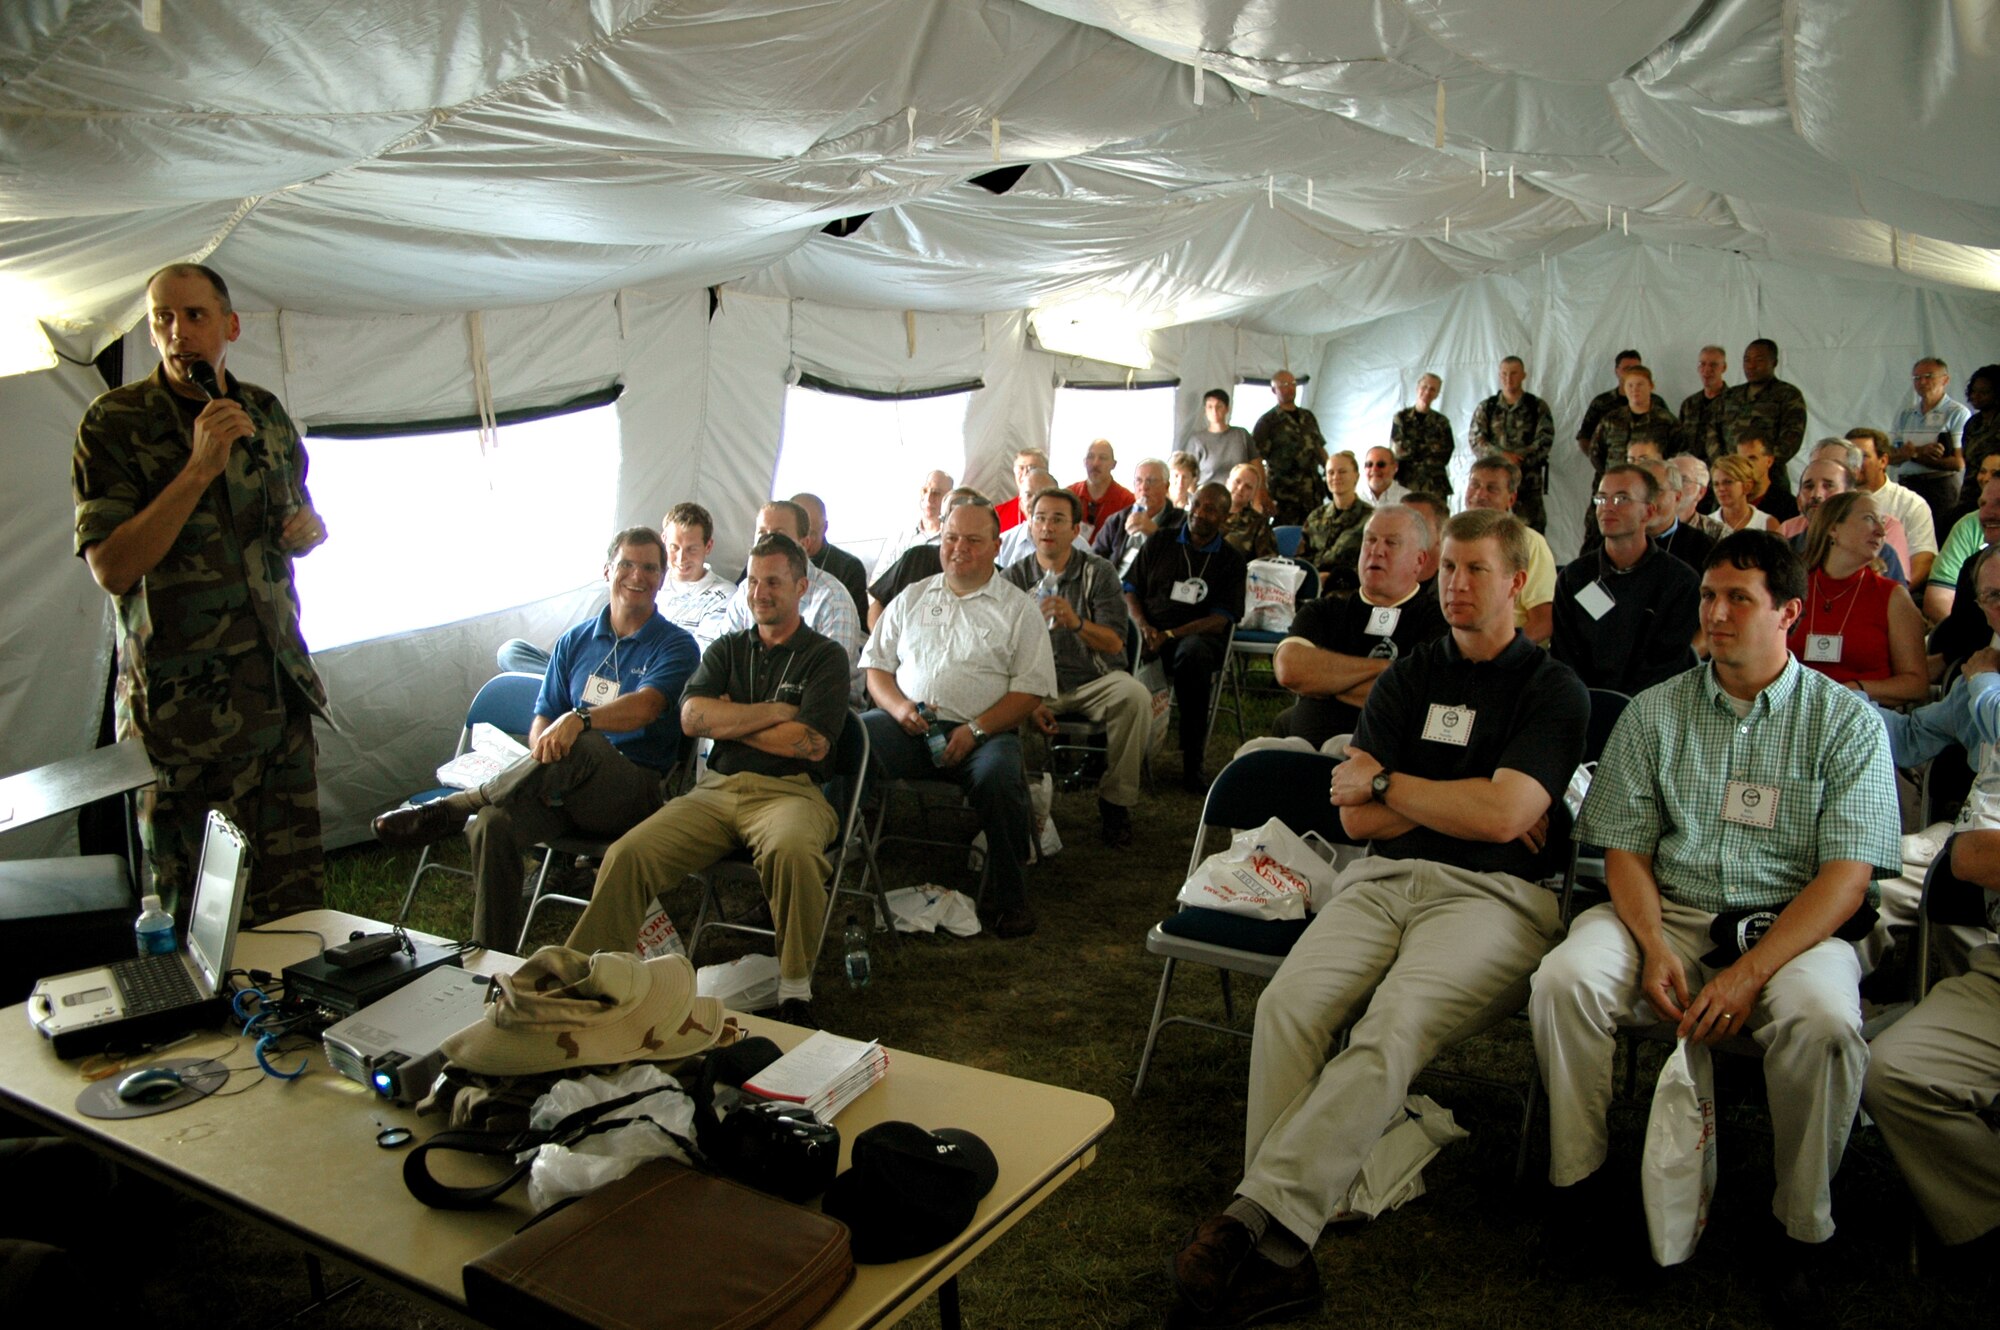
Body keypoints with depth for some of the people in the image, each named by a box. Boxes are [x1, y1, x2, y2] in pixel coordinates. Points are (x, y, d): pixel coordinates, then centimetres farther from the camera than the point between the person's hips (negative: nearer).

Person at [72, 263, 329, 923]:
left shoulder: (265, 412, 10)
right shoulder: (114, 424, -6)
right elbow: (111, 568, -16)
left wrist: (311, 528, 2)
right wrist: (200, 467, -20)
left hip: (280, 688, 5)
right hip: (184, 700, -4)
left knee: (296, 892, 9)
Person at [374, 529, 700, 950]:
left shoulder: (676, 645, 3)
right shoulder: (574, 643, 19)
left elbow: (645, 707, -16)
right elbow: (543, 718, 15)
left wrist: (581, 718, -36)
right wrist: (540, 764, -9)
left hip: (637, 793, -4)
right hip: (567, 787, 4)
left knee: (582, 744, -37)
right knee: (494, 823, -27)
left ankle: (448, 810, -22)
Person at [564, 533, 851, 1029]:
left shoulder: (825, 655, 8)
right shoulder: (727, 649, 21)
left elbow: (812, 744, -8)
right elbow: (692, 717, 3)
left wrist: (729, 719, 2)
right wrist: (774, 711, -3)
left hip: (789, 791, -4)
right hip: (716, 789, 4)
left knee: (791, 849, -39)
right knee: (626, 855, -20)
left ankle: (795, 989, -22)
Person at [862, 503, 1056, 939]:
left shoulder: (1017, 607, 10)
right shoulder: (912, 599, 21)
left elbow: (1031, 690, 2)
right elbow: (875, 664, 19)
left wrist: (975, 730, -12)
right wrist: (899, 707, -4)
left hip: (982, 731, -2)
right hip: (906, 724, 3)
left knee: (998, 777, -35)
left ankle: (1007, 900, -17)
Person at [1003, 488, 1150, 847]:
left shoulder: (1099, 572, 0)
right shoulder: (1013, 578, 3)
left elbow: (1114, 643, -8)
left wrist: (1076, 621, -30)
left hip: (1095, 680, 0)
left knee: (1135, 696, -31)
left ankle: (1115, 802, -13)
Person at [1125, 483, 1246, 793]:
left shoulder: (1230, 560, 9)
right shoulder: (1159, 544, 16)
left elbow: (1221, 620, -1)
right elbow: (1131, 590, 15)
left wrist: (1169, 635, -14)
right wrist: (1143, 626, -7)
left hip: (1195, 635, -2)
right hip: (1150, 631, 2)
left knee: (1193, 654, -39)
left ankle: (1192, 763, -31)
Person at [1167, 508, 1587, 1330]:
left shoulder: (1553, 690, 5)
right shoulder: (1409, 678, 19)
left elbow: (1502, 816, -12)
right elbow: (1358, 820, 10)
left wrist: (1386, 782, -1)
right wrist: (1464, 805, -1)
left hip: (1494, 894, -4)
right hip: (1386, 878, 4)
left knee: (1392, 1028, -32)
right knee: (1288, 1005, -25)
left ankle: (1255, 1220, -36)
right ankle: (1276, 1256, -28)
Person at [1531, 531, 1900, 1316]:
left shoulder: (1847, 721, 4)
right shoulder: (1655, 712, 11)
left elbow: (1848, 875, -5)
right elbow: (1626, 847, 7)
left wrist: (1750, 972, -18)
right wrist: (1655, 948, -13)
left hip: (1791, 925, -1)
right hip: (1669, 912, 2)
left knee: (1824, 1018, -34)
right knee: (1565, 979, -27)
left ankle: (1801, 1230, -9)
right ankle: (1581, 1181, -5)